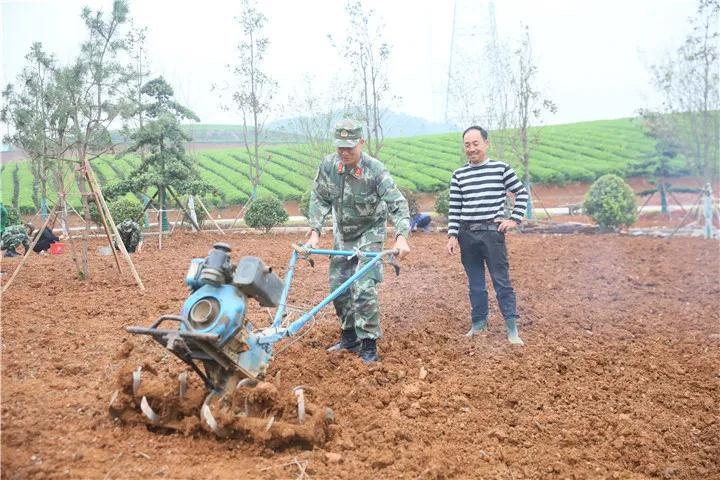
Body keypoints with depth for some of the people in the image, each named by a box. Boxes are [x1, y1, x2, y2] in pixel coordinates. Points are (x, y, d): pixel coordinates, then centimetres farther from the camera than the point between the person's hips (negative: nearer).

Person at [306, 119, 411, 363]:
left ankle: (369, 344, -1)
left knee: (363, 288, -14)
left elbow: (397, 204, -28)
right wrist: (315, 233, -12)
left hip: (369, 234, -5)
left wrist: (401, 237, -42)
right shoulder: (328, 165, -13)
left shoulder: (375, 170, -25)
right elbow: (319, 200, -3)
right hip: (342, 235, 5)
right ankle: (349, 337, 26)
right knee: (338, 286, 9)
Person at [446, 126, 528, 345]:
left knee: (502, 281, -1)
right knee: (475, 283, 11)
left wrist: (515, 219, -1)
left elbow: (522, 193, 7)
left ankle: (512, 327, 3)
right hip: (467, 235, 3)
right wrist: (452, 235, 0)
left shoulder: (501, 168, -1)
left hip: (492, 233, -3)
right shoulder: (459, 174, 6)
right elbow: (454, 208, 7)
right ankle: (479, 322, 22)